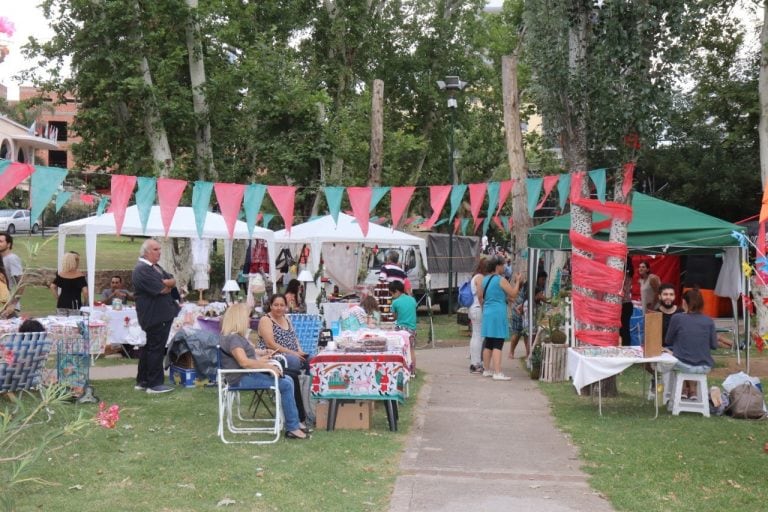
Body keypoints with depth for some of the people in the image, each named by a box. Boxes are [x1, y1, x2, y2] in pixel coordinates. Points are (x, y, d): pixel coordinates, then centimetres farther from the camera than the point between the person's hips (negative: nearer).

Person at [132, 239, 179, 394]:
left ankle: (142, 381, 25)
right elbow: (161, 290, -21)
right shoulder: (142, 270, -16)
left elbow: (172, 281, 10)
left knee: (149, 348, 16)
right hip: (155, 316, -10)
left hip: (162, 314, 10)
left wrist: (166, 282, -12)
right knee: (156, 349, -4)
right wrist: (168, 285, 0)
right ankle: (154, 384, 3)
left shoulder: (156, 267, 16)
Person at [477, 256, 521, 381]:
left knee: (488, 343, 14)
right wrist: (517, 281, 3)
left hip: (487, 313, 8)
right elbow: (513, 294, -9)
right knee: (498, 344, -8)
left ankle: (487, 370, 21)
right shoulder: (501, 280, -11)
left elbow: (480, 296, 19)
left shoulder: (485, 279, 11)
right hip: (498, 314, -8)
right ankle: (497, 373, -12)